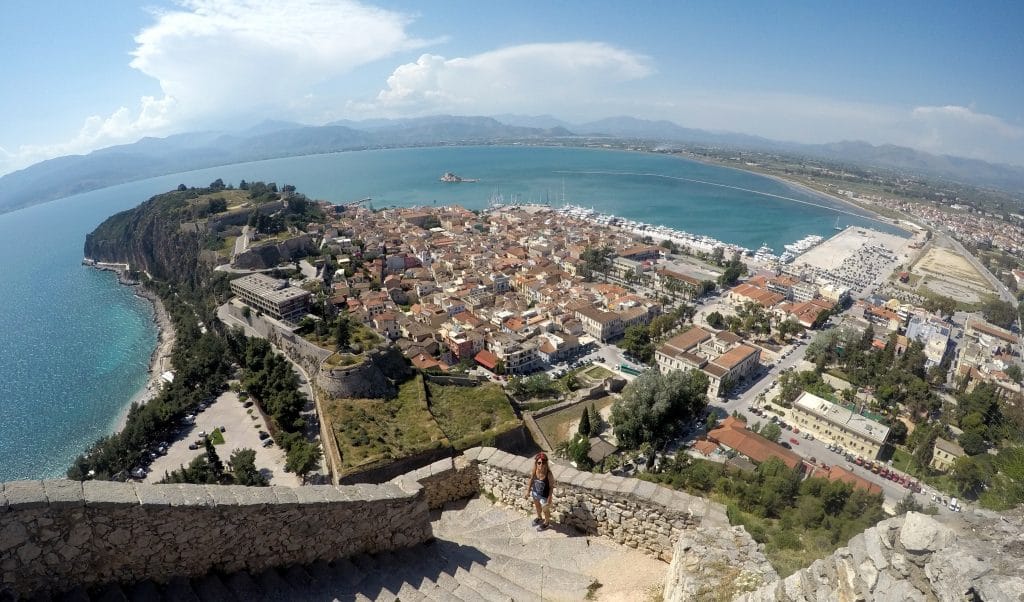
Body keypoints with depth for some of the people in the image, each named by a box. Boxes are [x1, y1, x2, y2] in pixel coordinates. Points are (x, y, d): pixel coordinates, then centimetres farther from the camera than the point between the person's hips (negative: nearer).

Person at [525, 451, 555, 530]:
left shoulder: (548, 474, -34)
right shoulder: (534, 471, -23)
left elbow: (551, 487, -20)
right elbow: (531, 480, -4)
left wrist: (549, 499, -15)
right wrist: (528, 491, 4)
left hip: (544, 496, -4)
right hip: (535, 493, 4)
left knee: (545, 510, 24)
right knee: (537, 506, 32)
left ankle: (547, 522, 55)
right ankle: (539, 518, 64)